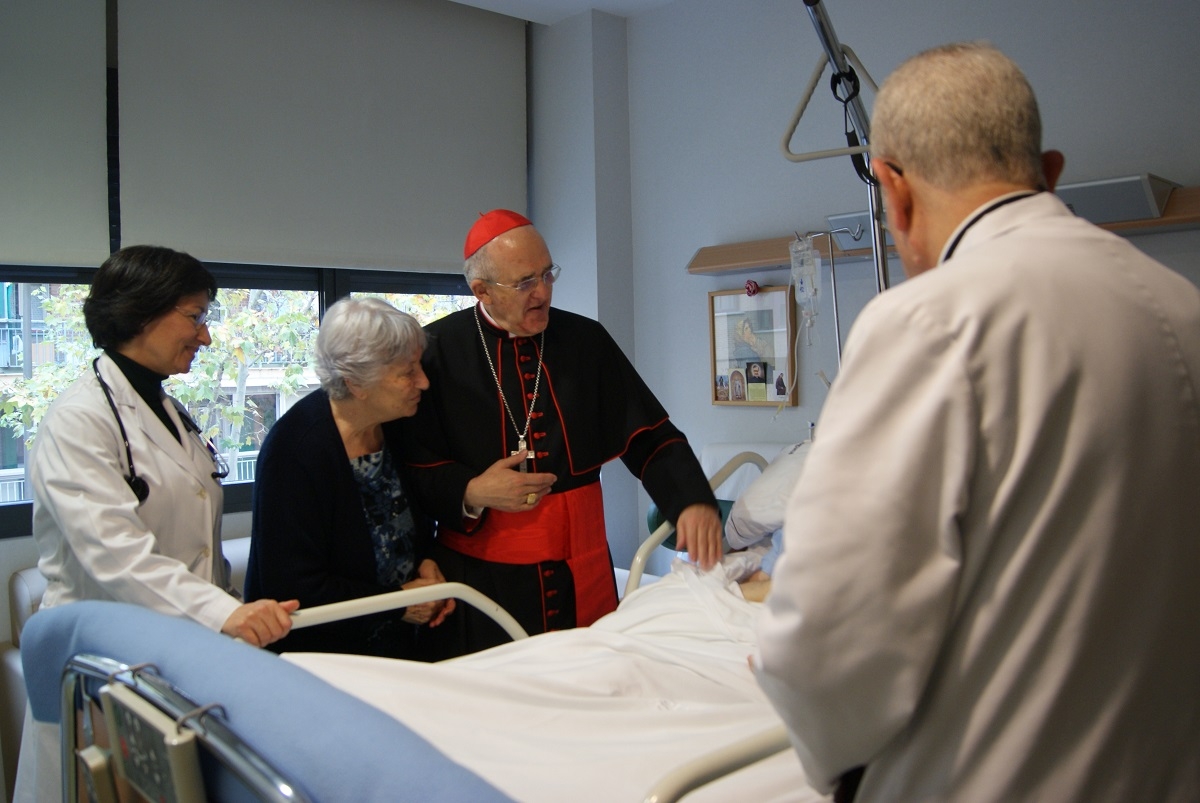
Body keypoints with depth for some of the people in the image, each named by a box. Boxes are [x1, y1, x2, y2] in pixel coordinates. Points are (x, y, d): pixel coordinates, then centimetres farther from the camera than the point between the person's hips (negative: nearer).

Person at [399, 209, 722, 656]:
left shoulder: (586, 342, 4)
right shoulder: (437, 351, -4)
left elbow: (650, 439, 3)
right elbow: (410, 465, -2)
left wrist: (693, 501, -12)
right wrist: (470, 493, -18)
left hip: (580, 573, 3)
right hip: (480, 575, -2)